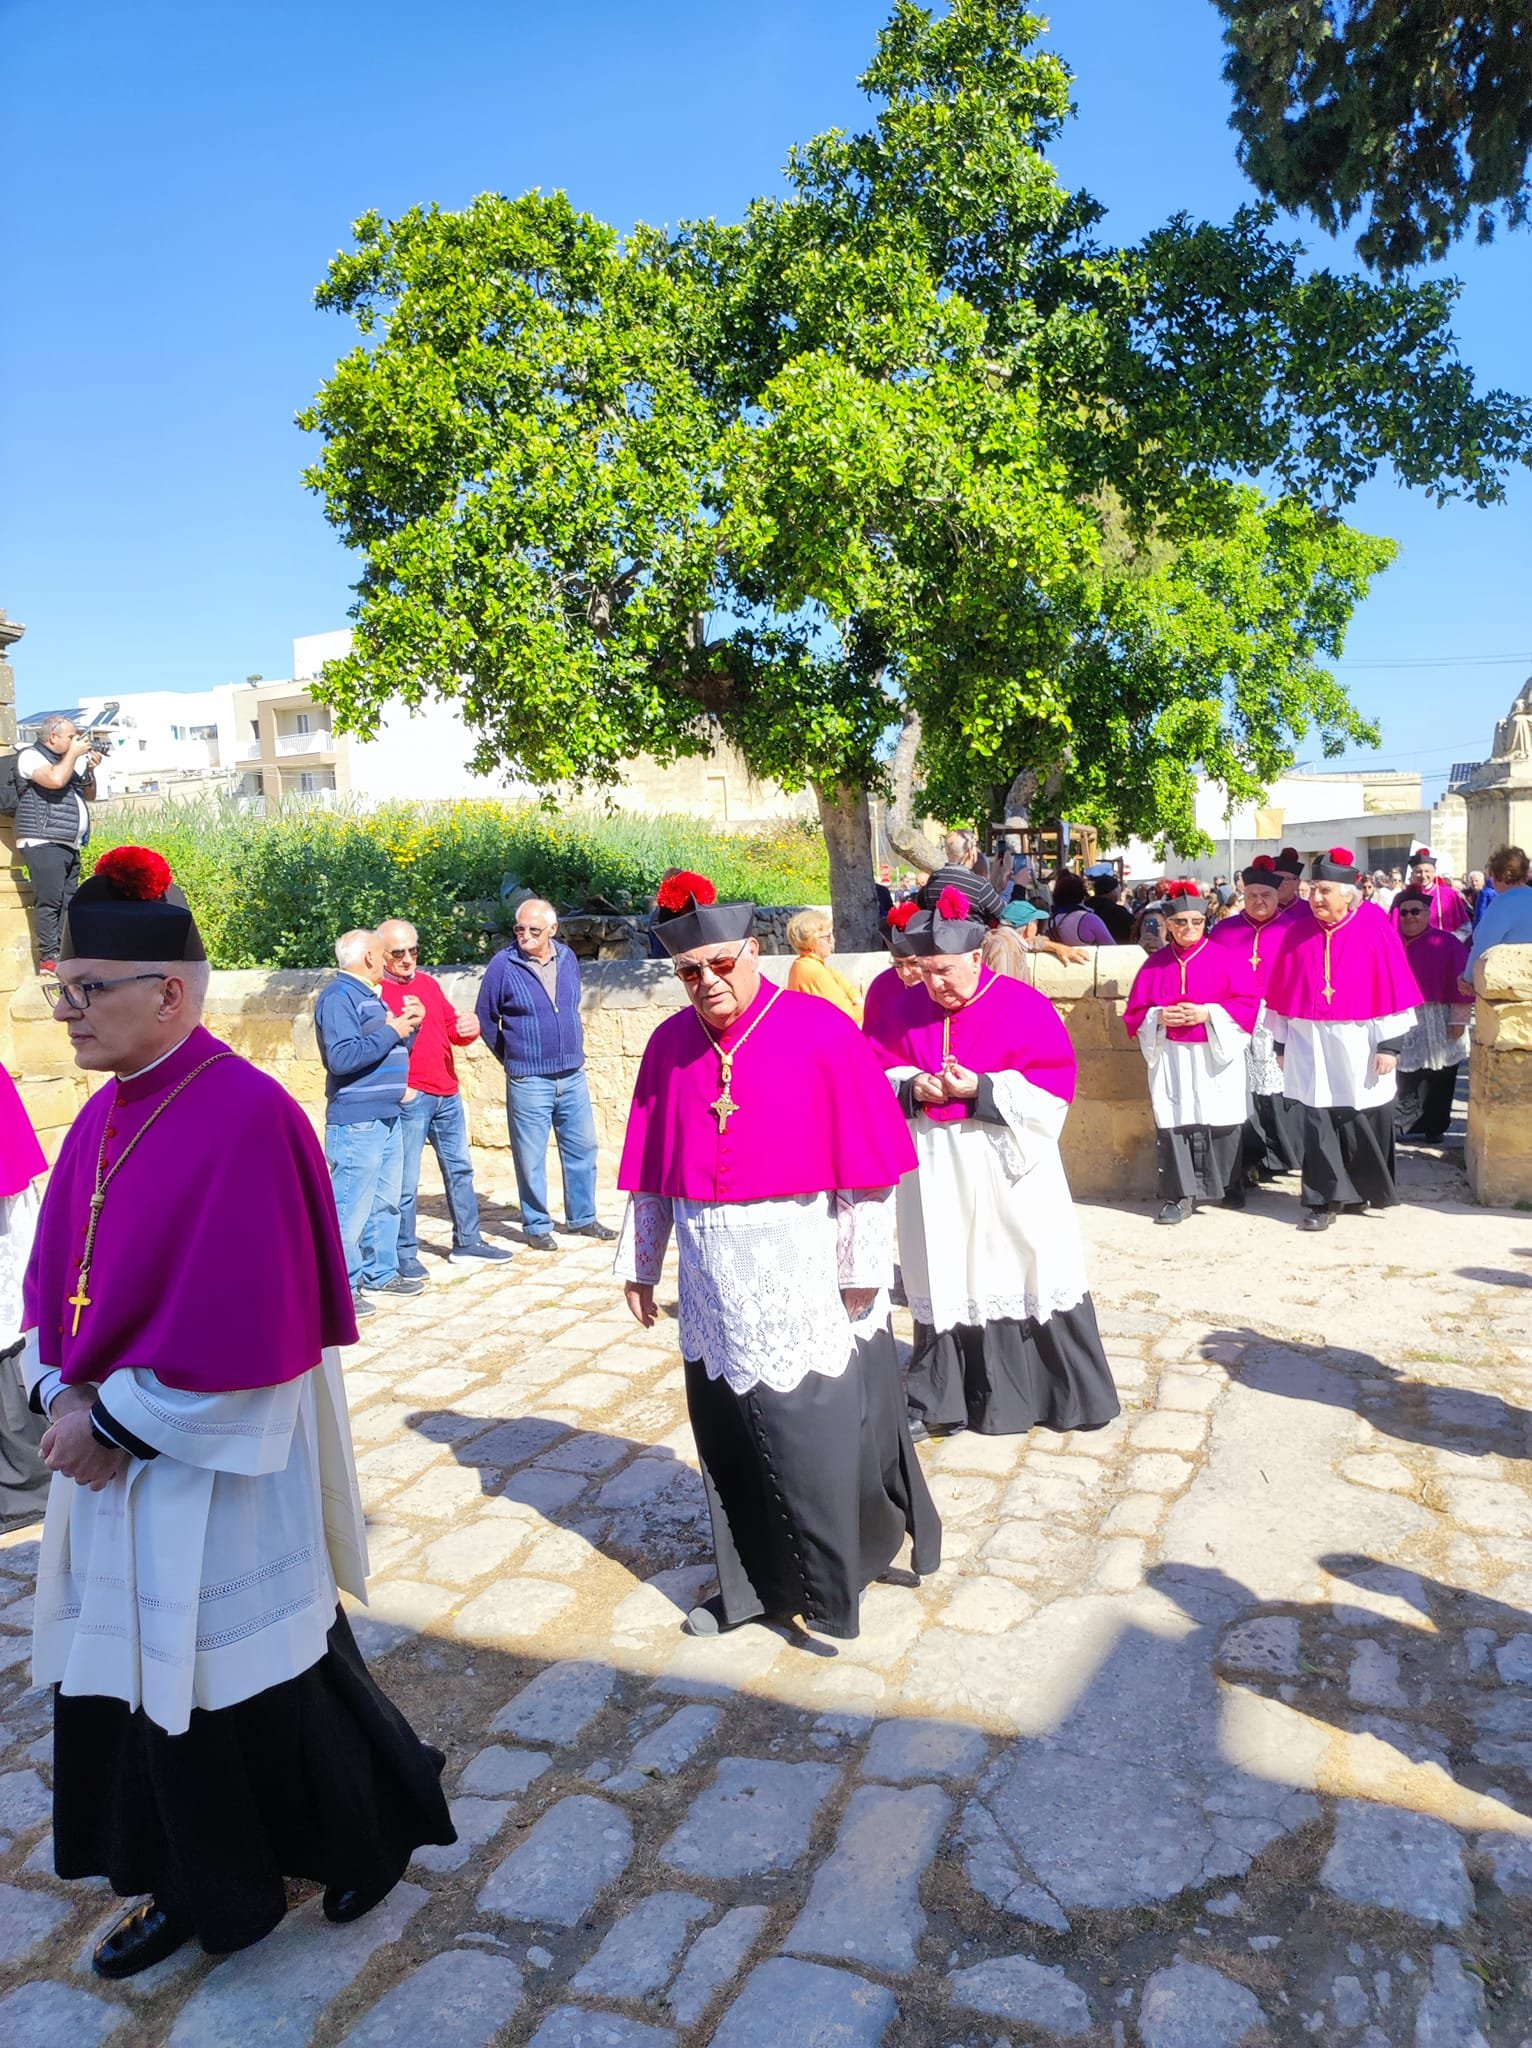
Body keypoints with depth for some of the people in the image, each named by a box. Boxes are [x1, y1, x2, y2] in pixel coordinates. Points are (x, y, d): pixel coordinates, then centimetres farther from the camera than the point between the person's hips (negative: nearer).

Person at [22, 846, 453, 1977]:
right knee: (137, 1673, 18)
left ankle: (375, 1828, 38)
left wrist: (111, 1417, -16)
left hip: (217, 1473, -7)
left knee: (253, 1680, 10)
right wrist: (62, 1394, -5)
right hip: (112, 1457, 8)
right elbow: (55, 1278, 10)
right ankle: (200, 1886, 41)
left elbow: (240, 1327, -24)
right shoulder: (105, 1115, 4)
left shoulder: (246, 1117, -22)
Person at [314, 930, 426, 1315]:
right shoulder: (338, 997, -12)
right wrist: (391, 1031, -17)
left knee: (386, 1199, 17)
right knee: (351, 1207, -7)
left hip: (386, 1117, 10)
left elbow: (395, 1050, 26)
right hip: (356, 1121, -10)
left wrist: (411, 1024, 8)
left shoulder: (369, 996, 19)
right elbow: (341, 1058, -23)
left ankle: (381, 1272, 29)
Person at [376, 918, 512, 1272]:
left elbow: (452, 1028, 16)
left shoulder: (429, 983, 14)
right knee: (405, 1182, -3)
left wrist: (469, 1027, -7)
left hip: (447, 1093, 8)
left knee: (459, 1169, 16)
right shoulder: (375, 990, -7)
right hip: (407, 1099, -8)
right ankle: (405, 1255, 9)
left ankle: (467, 1243, 28)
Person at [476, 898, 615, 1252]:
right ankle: (536, 1227, 17)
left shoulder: (567, 958, 3)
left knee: (583, 1148, 11)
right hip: (528, 1080, -4)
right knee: (531, 1158, 3)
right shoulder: (503, 964, -10)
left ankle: (582, 1218, 25)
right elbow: (485, 1018, 1)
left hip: (573, 1075, 5)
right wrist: (511, 1057, 8)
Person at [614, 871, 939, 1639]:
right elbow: (649, 1170, 8)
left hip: (805, 1276, -4)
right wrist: (638, 1260, 11)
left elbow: (866, 1164, -10)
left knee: (817, 1440, 6)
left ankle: (832, 1590, 29)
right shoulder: (669, 1043, 2)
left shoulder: (821, 1031, -11)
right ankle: (753, 1584, 34)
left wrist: (862, 1270, -10)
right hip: (714, 1281, 4)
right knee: (730, 1437, 15)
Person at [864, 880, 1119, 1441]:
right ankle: (940, 1402, 21)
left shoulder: (1022, 1006, -7)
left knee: (1029, 1276, 4)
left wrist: (982, 1089, -19)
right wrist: (910, 1088, -12)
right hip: (935, 1172, 3)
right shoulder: (907, 1008, 4)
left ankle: (1074, 1395, 21)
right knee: (945, 1281, 9)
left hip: (1006, 1168, -3)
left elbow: (1054, 1083, -9)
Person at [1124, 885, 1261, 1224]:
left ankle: (1230, 1186, 24)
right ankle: (1179, 1195, 3)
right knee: (1173, 1123, -4)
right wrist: (1158, 1017, -11)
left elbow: (1248, 1002, -4)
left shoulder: (1225, 957, 2)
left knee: (1222, 1122, 4)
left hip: (1217, 1054, -1)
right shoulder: (1155, 963, 8)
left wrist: (1208, 1013, -16)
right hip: (1170, 1058, 1)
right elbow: (1135, 1011, 9)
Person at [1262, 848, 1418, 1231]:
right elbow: (1282, 993, 9)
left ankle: (1365, 1190, 28)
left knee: (1363, 1123, 8)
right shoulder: (1299, 933, 4)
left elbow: (1393, 986, -5)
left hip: (1358, 1047, -2)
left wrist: (1390, 1044, -8)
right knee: (1317, 1124, 0)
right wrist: (1282, 1042, 9)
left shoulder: (1374, 927, -4)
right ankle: (1322, 1202, 7)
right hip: (1310, 1048, 2)